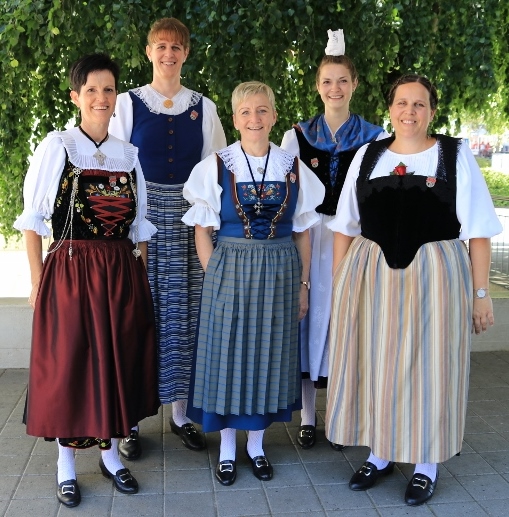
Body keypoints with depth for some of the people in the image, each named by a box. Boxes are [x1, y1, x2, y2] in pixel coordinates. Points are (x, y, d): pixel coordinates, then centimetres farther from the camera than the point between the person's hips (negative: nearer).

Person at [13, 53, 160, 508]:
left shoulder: (128, 155, 8)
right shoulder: (56, 147, -3)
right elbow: (32, 219, -3)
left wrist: (140, 278, 8)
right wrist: (38, 281, -6)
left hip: (122, 275, 4)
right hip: (69, 272, -4)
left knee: (118, 363, 11)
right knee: (68, 365, 5)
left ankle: (111, 454, 30)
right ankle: (67, 466, 22)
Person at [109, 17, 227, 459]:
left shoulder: (203, 107, 9)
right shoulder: (128, 103, 4)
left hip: (188, 218, 2)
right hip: (140, 214, -1)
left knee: (182, 310, 5)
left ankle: (181, 411, 18)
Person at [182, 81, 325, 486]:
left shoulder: (294, 169, 3)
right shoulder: (215, 167, -2)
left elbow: (303, 231, 7)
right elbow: (202, 230, -1)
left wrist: (303, 284, 4)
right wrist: (214, 277, -8)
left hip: (279, 274, 2)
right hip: (230, 270, -2)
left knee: (268, 354, 10)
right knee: (228, 353, 6)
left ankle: (256, 444, 28)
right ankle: (227, 449, 23)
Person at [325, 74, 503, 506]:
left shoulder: (456, 155, 0)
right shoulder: (367, 156, 8)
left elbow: (478, 231, -1)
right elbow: (345, 226, 10)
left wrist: (480, 293, -5)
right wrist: (339, 284, 6)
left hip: (434, 277, -2)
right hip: (369, 276, 3)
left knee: (427, 367, 6)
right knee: (374, 364, 10)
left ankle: (426, 463, 25)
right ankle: (380, 452, 30)